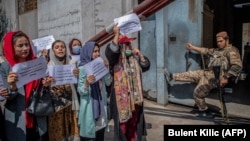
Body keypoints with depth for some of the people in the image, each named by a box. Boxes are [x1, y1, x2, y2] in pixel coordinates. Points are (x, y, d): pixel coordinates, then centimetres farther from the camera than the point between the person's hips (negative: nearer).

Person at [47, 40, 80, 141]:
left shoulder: (72, 64, 6)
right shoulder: (49, 66, 0)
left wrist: (77, 75, -13)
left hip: (70, 102, 2)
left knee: (72, 130, 3)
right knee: (58, 132, 2)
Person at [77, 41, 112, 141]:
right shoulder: (82, 68, -9)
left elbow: (108, 83, 3)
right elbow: (80, 91, -13)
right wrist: (87, 83, -33)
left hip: (101, 103, 5)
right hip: (89, 104, -5)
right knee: (89, 133, 4)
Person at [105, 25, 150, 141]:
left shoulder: (134, 58, 12)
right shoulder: (116, 59, -6)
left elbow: (146, 66, 13)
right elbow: (111, 51, -26)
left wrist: (140, 54, 0)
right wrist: (117, 35, -28)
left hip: (135, 95, 5)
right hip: (121, 95, -5)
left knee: (134, 121, 14)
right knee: (122, 122, 0)